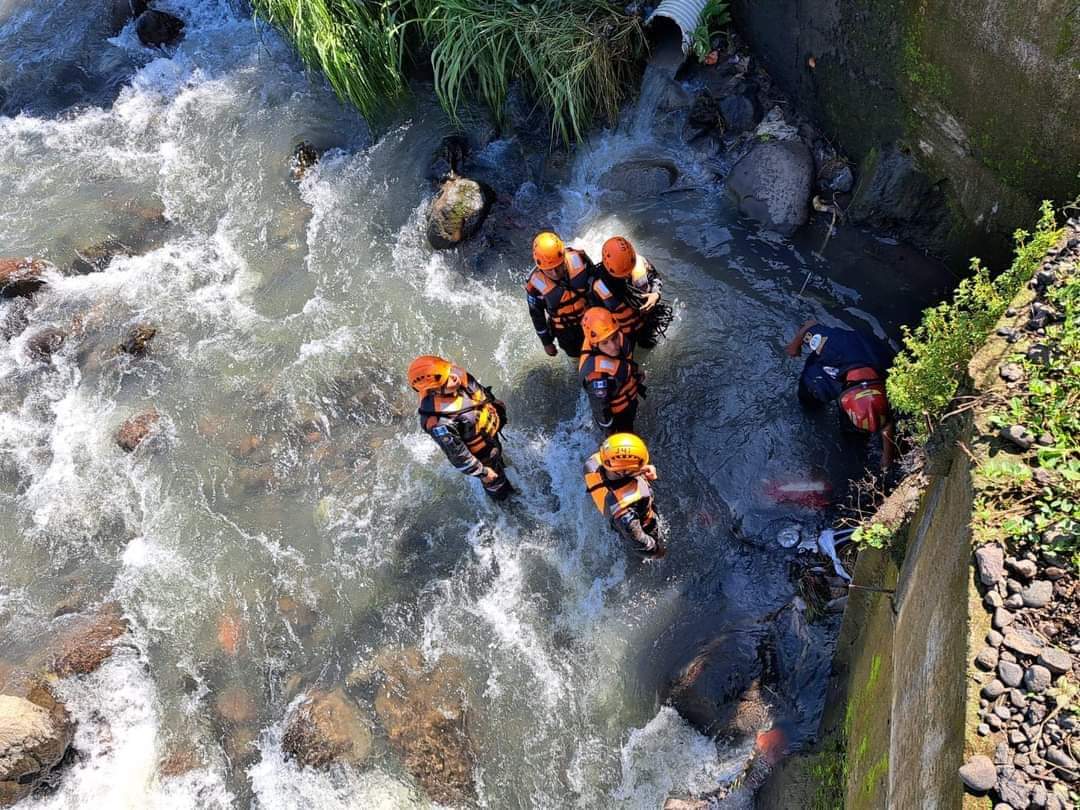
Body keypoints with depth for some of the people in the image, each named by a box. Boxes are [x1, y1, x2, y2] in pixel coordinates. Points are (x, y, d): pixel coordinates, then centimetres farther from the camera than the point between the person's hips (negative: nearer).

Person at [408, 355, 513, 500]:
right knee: (494, 478, 25)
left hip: (490, 427, 5)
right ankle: (502, 499, 58)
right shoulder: (440, 423, -46)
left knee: (497, 453, 37)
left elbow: (481, 391, -3)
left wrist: (495, 405, 14)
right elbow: (457, 454, -30)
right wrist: (482, 472, -16)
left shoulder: (457, 375, -28)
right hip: (481, 453, -5)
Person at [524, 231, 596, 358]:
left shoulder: (578, 259, -31)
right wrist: (547, 342, -2)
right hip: (565, 331, -1)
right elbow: (537, 315, -13)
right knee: (576, 354, 23)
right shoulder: (535, 284, -32)